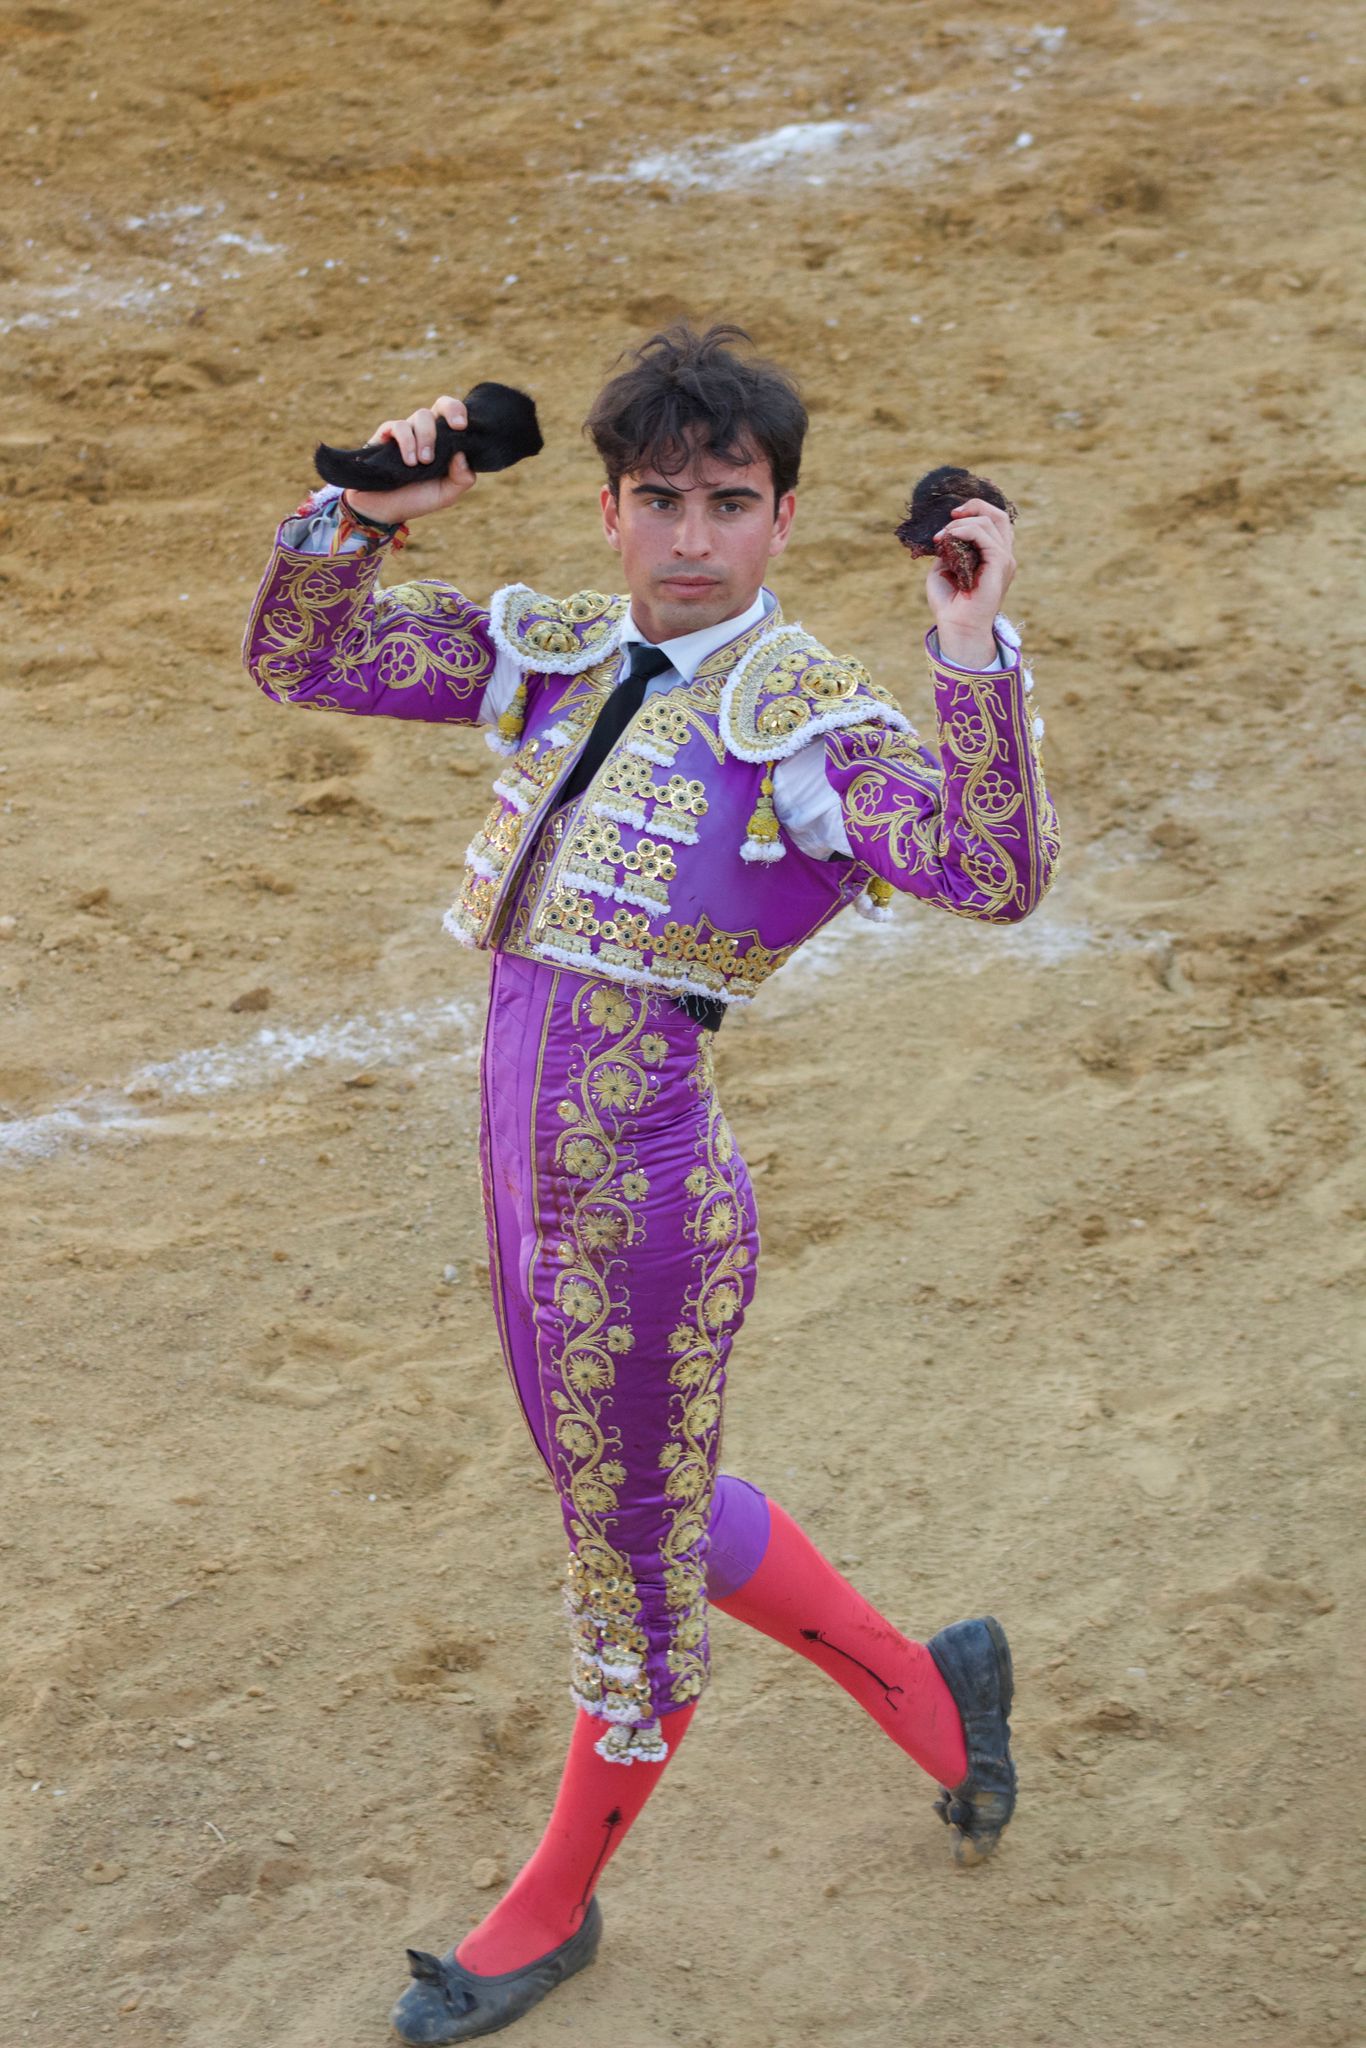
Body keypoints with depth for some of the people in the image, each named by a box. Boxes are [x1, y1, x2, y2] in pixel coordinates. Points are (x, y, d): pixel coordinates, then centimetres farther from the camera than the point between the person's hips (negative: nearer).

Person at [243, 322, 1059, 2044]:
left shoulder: (804, 716, -15)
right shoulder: (556, 656, 5)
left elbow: (998, 875, -30)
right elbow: (299, 657, 6)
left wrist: (971, 648, -40)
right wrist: (370, 508, -10)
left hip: (647, 1204, -7)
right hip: (527, 1173, 8)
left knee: (635, 1555, 15)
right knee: (645, 1515, 26)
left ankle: (557, 1904, 39)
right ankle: (925, 1680, 47)